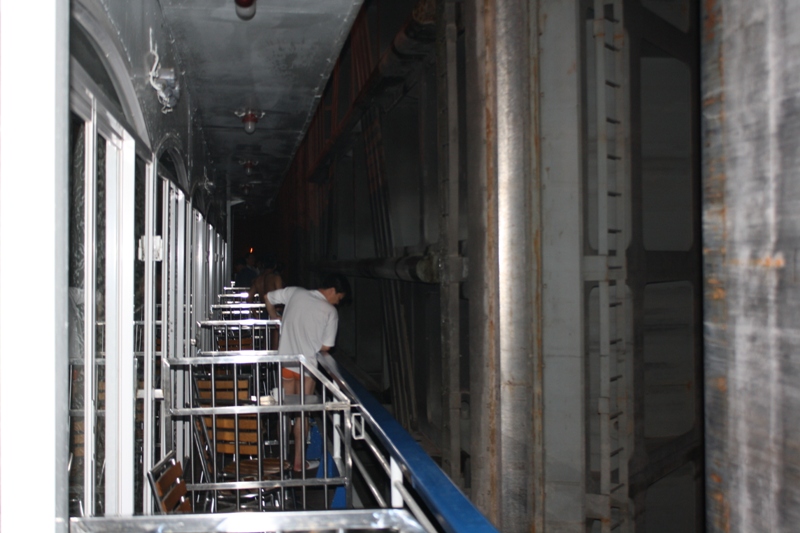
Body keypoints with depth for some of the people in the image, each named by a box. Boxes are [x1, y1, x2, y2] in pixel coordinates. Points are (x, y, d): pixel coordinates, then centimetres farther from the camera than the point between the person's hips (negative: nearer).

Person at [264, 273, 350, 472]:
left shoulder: (295, 293, 0)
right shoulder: (330, 311, -10)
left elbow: (268, 298, 9)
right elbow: (325, 347, -11)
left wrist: (276, 319, 26)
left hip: (286, 363, 4)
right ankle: (298, 461, 15)